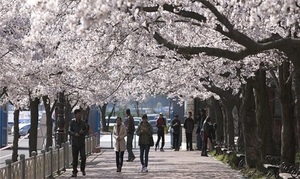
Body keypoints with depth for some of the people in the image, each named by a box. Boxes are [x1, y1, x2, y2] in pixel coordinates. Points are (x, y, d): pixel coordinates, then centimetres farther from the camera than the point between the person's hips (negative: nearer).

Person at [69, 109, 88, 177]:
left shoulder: (83, 123, 5)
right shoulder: (72, 122, -1)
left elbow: (86, 131, 8)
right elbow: (69, 131, -3)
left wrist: (83, 132, -14)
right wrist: (75, 134, -22)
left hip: (82, 143, 1)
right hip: (74, 143, -1)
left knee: (83, 157, -7)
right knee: (75, 158, 1)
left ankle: (82, 169, 17)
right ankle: (74, 172, 12)